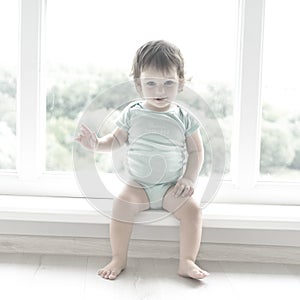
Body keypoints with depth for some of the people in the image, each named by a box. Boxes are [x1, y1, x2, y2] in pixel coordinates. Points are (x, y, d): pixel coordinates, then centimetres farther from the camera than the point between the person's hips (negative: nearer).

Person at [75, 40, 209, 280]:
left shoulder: (184, 118, -1)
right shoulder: (132, 113, 1)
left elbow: (196, 151, 3)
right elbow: (117, 139, 11)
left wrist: (189, 179, -9)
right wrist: (97, 144, -9)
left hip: (172, 187, 0)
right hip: (138, 185, 0)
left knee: (193, 208, -23)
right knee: (122, 204, -25)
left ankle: (187, 262, -11)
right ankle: (119, 258, -10)